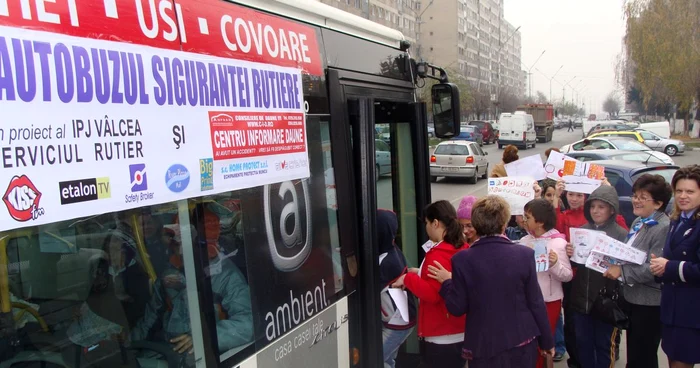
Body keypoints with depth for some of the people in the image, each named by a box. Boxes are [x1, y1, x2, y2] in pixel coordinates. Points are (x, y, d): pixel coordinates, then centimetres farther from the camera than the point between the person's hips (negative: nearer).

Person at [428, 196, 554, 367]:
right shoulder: (524, 254, -9)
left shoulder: (463, 260, -12)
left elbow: (457, 307, -7)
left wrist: (447, 282, 10)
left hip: (484, 346, -1)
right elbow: (536, 303, -4)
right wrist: (547, 341, 9)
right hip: (523, 341, 1)